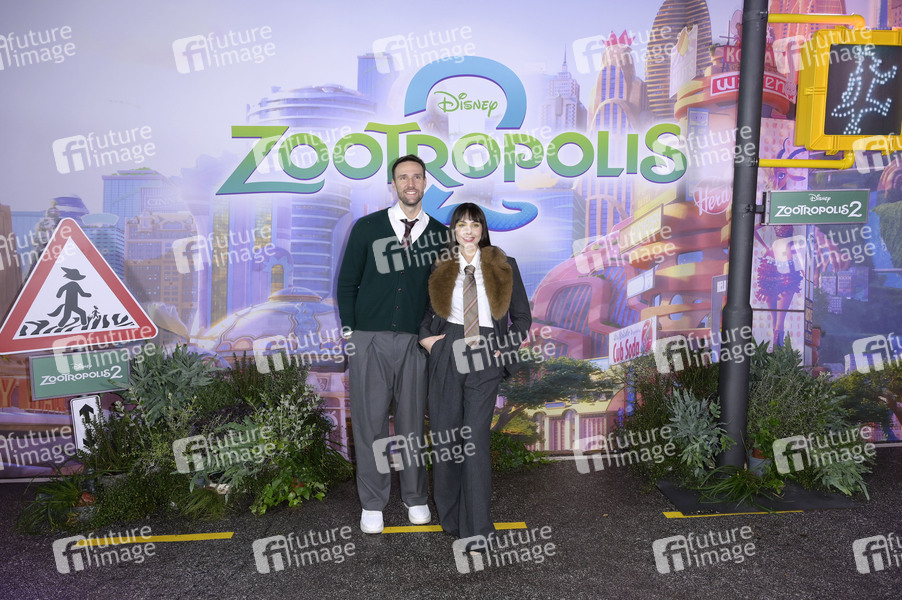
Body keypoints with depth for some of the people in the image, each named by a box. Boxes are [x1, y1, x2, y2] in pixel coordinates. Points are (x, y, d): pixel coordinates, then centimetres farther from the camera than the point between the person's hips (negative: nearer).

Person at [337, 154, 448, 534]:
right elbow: (347, 282, 6)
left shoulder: (440, 234, 7)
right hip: (369, 339, -1)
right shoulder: (367, 228, 4)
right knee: (370, 421, 4)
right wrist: (349, 332, 1)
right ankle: (372, 503, 17)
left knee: (412, 421, 8)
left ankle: (415, 498, 24)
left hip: (415, 342, 1)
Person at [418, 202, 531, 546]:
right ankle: (449, 517, 20)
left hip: (485, 362, -2)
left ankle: (477, 527, 1)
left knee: (476, 438, -8)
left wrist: (506, 349, 0)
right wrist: (426, 337, 7)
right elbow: (421, 309, 24)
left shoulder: (503, 266, 8)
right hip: (446, 356, 2)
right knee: (444, 436, 4)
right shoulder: (441, 269, 11)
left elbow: (522, 316, 12)